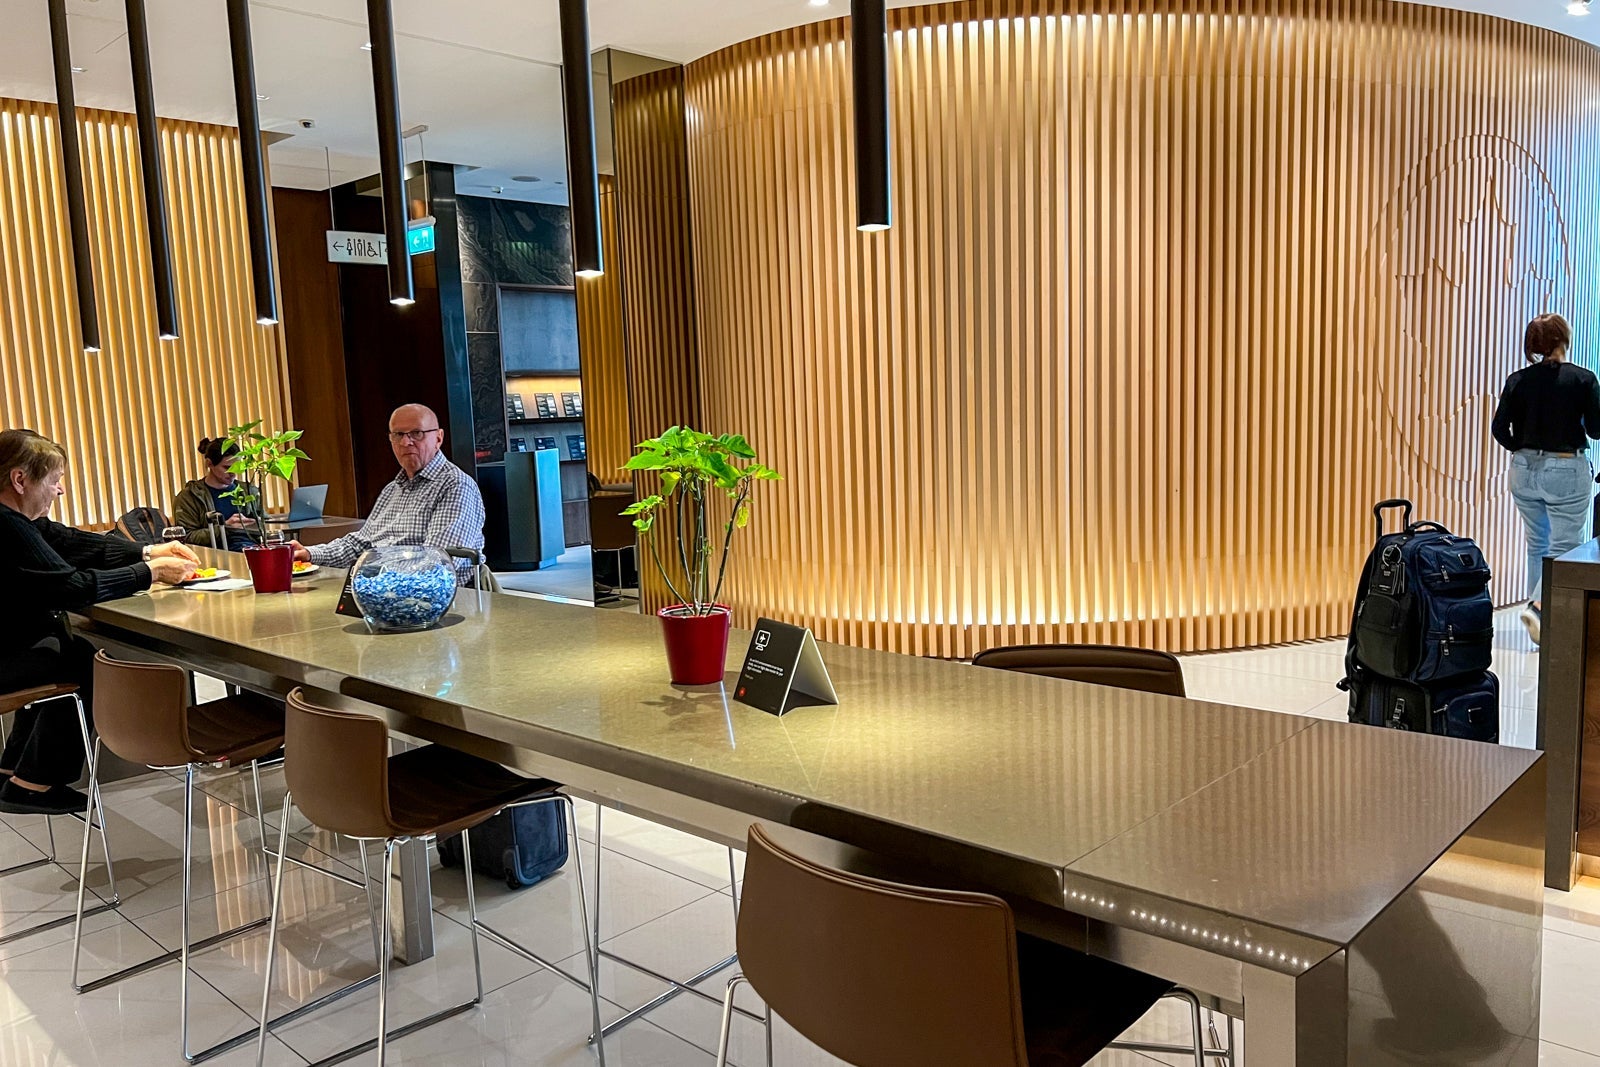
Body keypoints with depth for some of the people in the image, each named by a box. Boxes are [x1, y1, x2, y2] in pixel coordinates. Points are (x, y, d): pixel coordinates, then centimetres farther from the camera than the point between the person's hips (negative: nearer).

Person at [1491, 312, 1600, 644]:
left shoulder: (1518, 380, -1)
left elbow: (1500, 428, -2)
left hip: (1524, 471, 4)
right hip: (1566, 471, -4)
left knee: (1538, 546, 17)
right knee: (1564, 548, 2)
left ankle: (1541, 617, 22)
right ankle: (1539, 605, -18)